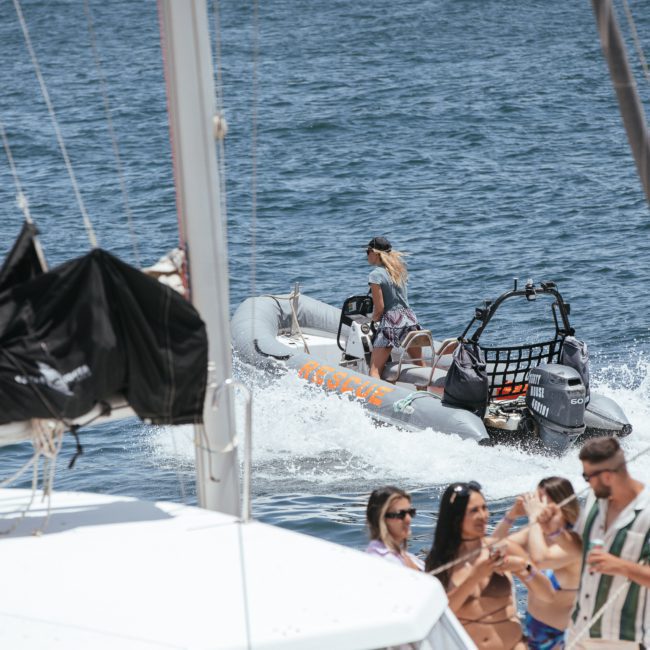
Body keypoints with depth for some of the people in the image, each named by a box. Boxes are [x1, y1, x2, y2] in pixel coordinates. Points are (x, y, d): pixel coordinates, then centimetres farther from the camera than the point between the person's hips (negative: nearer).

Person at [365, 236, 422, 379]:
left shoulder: (375, 275, -10)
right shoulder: (399, 269, 12)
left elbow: (379, 308, -12)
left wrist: (374, 320, 7)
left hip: (390, 322, -7)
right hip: (409, 318, 7)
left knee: (375, 369, -7)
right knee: (420, 365, 19)